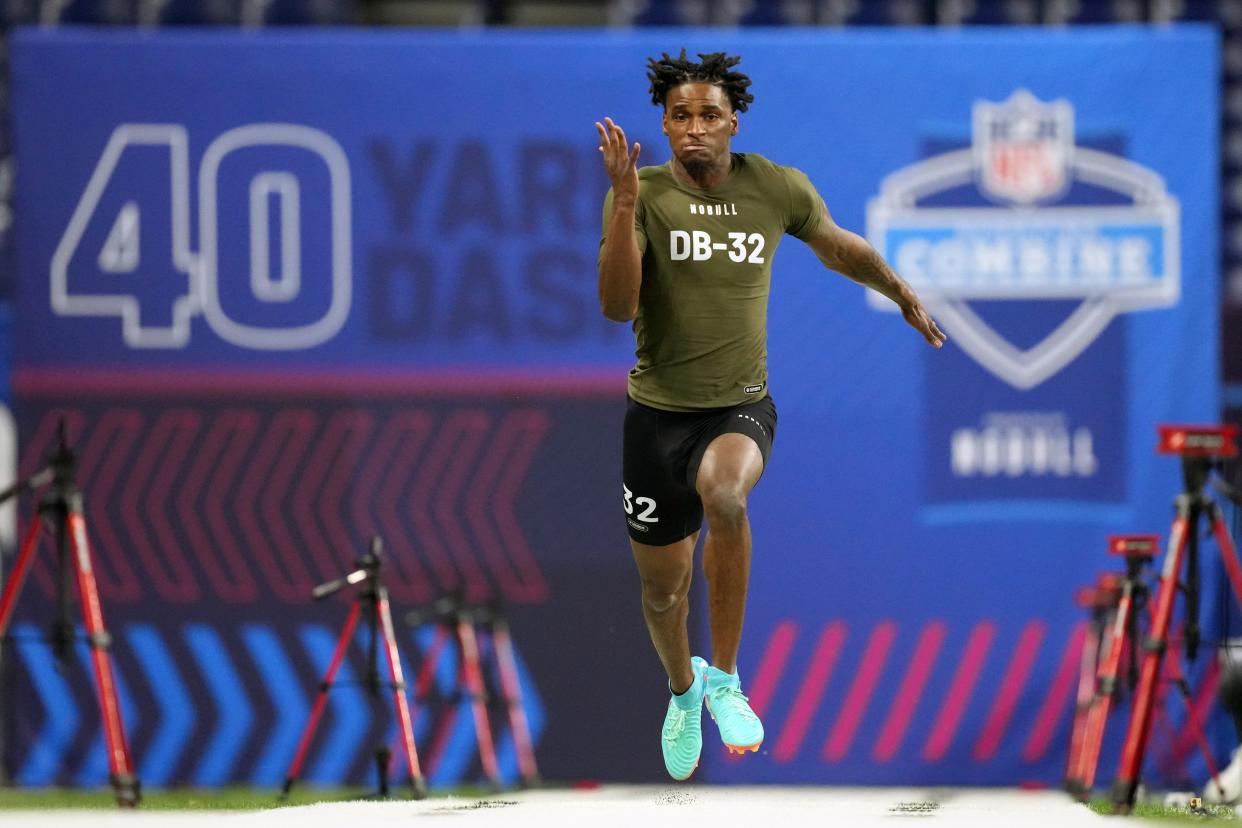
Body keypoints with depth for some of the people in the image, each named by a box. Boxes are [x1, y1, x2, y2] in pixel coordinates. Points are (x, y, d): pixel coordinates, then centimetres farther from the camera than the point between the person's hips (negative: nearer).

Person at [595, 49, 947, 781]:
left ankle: (726, 681, -21)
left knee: (723, 492, -36)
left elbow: (839, 247, 18)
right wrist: (625, 200, -31)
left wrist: (904, 296, 32)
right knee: (662, 587, 12)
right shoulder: (643, 195, -10)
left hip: (742, 408, -1)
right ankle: (684, 689, 49)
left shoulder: (776, 190, -4)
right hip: (659, 412, 1)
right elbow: (617, 306, -22)